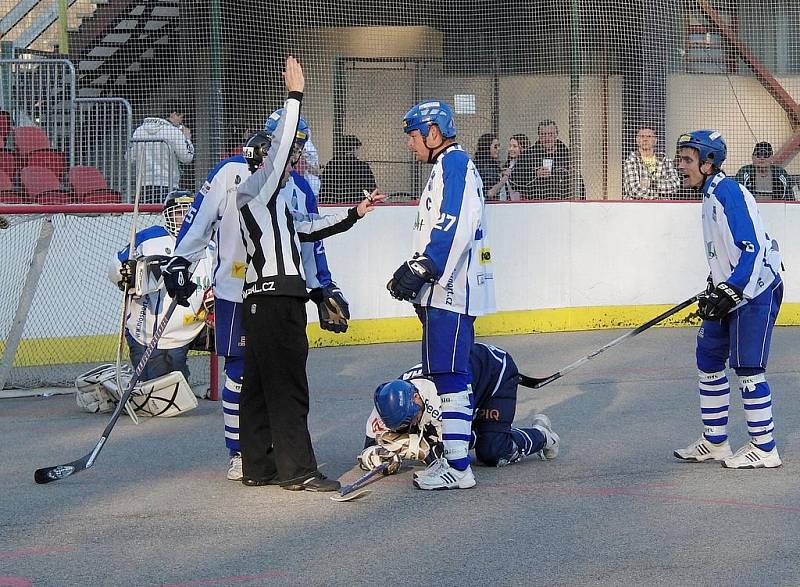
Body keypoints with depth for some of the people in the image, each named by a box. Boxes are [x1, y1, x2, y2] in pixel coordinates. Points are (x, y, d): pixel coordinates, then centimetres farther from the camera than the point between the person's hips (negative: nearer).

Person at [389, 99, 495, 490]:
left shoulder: (454, 164, -11)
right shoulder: (448, 166, 22)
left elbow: (453, 227, -23)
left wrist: (419, 269, -22)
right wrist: (414, 270, 21)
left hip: (451, 292, -11)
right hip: (445, 291, 11)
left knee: (448, 375, -11)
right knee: (443, 373, 13)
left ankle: (457, 467, -13)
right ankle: (453, 455, 17)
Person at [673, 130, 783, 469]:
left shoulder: (729, 192, -18)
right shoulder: (711, 195, 14)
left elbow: (753, 247, -24)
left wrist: (730, 290, -27)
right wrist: (715, 288, 22)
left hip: (755, 291, -11)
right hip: (731, 291, 11)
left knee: (747, 368, -8)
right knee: (709, 358, 13)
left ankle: (764, 449, 0)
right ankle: (715, 442, 21)